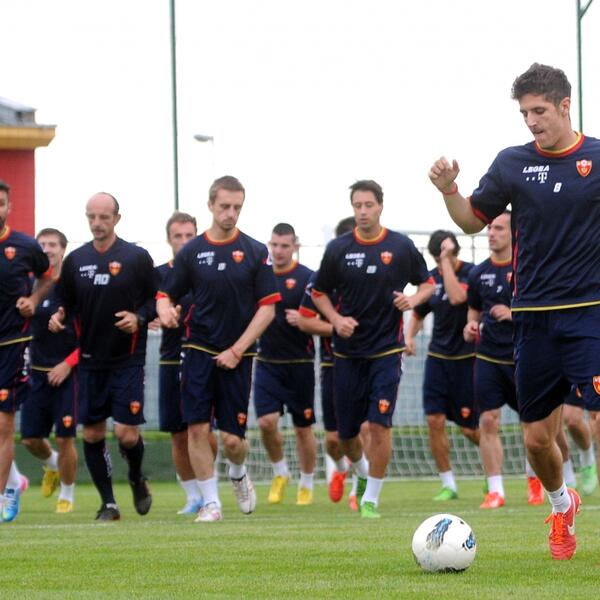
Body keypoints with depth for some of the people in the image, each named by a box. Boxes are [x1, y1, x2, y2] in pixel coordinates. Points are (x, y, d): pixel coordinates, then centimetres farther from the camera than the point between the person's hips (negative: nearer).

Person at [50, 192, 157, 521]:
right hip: (90, 360, 4)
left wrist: (139, 317, -17)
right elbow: (66, 302, 15)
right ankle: (108, 503, 14)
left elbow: (157, 298, 1)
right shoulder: (75, 260, 6)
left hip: (128, 360, -3)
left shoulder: (137, 257, -4)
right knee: (92, 433, 2)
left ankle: (136, 478, 24)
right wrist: (59, 316, -6)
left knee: (127, 433, -8)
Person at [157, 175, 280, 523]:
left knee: (232, 438, -2)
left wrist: (237, 350, -9)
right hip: (199, 351, 1)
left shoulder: (255, 252, -1)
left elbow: (268, 307, -3)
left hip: (237, 357, -1)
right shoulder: (191, 252, 3)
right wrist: (166, 311, -16)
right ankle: (211, 503, 5)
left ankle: (239, 474, 31)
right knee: (198, 428, -7)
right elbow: (166, 294, 9)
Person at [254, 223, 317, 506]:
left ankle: (307, 485, 21)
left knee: (303, 428, 5)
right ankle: (280, 472, 14)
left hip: (299, 364, -3)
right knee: (266, 421, -10)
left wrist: (304, 321, -27)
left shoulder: (306, 278, -8)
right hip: (267, 362, 3)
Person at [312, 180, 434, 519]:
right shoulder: (338, 249, 0)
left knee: (380, 425, -14)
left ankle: (371, 498, -3)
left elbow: (428, 283, 9)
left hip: (387, 350, -2)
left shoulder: (401, 247, -2)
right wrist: (336, 319, -8)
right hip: (348, 351, 2)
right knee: (347, 433, 7)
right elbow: (320, 293, 10)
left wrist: (414, 300, -12)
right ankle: (362, 474, 39)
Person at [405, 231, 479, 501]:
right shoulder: (431, 278, 5)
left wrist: (447, 261, -27)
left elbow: (457, 297, -31)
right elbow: (418, 314, 18)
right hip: (437, 357, 5)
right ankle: (448, 485, 3)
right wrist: (409, 335, -1)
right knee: (434, 420, -6)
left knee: (469, 428, -1)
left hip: (467, 357, -5)